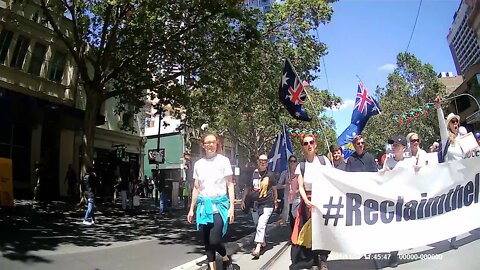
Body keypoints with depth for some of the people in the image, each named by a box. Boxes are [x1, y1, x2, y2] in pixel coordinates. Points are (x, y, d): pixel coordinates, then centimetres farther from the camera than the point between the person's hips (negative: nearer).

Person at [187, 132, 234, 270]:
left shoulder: (223, 161, -1)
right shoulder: (198, 164, 10)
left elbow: (230, 185, -1)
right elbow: (196, 188, 15)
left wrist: (232, 207, -8)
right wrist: (191, 209, 13)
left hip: (219, 205, -4)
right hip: (203, 206, 4)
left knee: (214, 241, -12)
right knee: (207, 242, 7)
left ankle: (226, 259, 18)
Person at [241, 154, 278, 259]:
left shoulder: (270, 175, 3)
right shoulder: (252, 174, 5)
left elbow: (274, 189, 12)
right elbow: (246, 188, 12)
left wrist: (275, 201, 14)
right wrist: (243, 200, 10)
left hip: (267, 204, -3)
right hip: (254, 203, 3)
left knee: (261, 225, -16)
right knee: (257, 225, 14)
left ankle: (257, 248, -18)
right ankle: (263, 242, 34)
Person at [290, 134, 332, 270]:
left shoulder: (324, 160, 0)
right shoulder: (301, 166, 3)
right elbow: (300, 187, -2)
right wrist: (306, 200, -19)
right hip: (308, 201, 1)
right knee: (308, 230, 0)